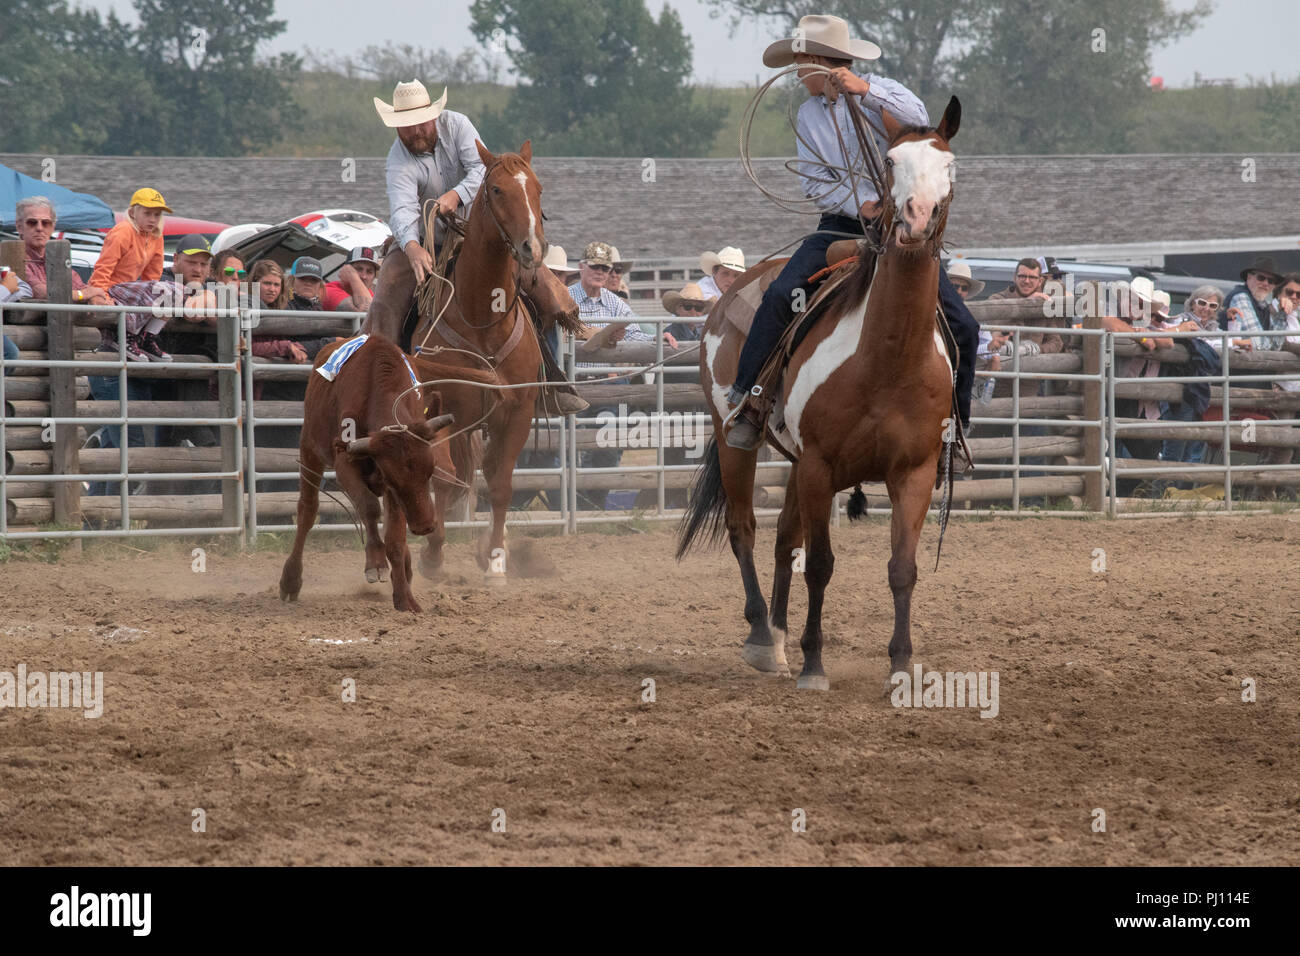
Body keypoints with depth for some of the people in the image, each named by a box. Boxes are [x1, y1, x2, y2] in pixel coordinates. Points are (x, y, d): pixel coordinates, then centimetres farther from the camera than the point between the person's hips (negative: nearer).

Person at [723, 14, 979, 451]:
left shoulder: (881, 94, -2)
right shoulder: (809, 114, 9)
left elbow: (919, 120, -24)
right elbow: (814, 181, 2)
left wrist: (865, 91, -34)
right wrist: (859, 203, -17)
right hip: (841, 225, 2)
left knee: (962, 326, -11)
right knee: (780, 295, -24)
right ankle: (746, 401, -16)